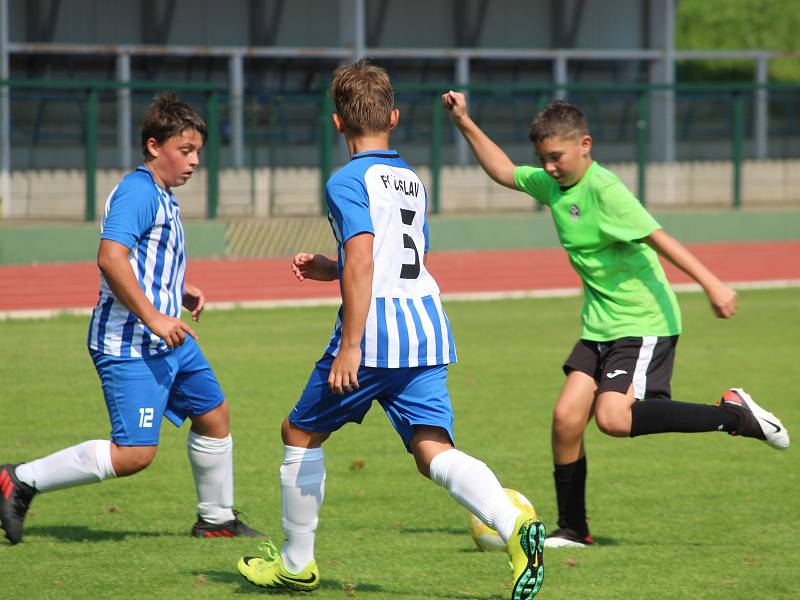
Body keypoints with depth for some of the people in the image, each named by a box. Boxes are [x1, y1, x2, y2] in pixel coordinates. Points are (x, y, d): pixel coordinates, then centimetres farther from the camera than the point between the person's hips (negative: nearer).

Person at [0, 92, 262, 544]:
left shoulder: (162, 198, 17)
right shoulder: (138, 192, -15)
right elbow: (111, 258, -27)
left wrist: (183, 294, 13)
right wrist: (154, 318, -26)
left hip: (167, 340, 11)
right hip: (130, 345, -11)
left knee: (214, 413, 17)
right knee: (134, 452, -14)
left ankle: (217, 519, 32)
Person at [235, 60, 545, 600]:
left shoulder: (349, 181, -7)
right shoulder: (413, 181, 19)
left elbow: (363, 261, -20)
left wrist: (350, 346, -21)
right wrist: (328, 269, 33)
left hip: (375, 331, -7)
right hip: (427, 327, 7)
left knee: (301, 434, 13)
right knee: (434, 450, -2)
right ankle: (515, 526, -29)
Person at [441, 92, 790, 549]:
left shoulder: (604, 190, -18)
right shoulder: (551, 184, 7)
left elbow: (657, 237, -25)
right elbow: (505, 172, 25)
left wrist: (712, 284, -30)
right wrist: (466, 125, 20)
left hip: (645, 323, -8)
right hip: (600, 325, 8)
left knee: (613, 417, -23)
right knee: (567, 416, -3)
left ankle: (735, 414, -10)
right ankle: (573, 529, 10)